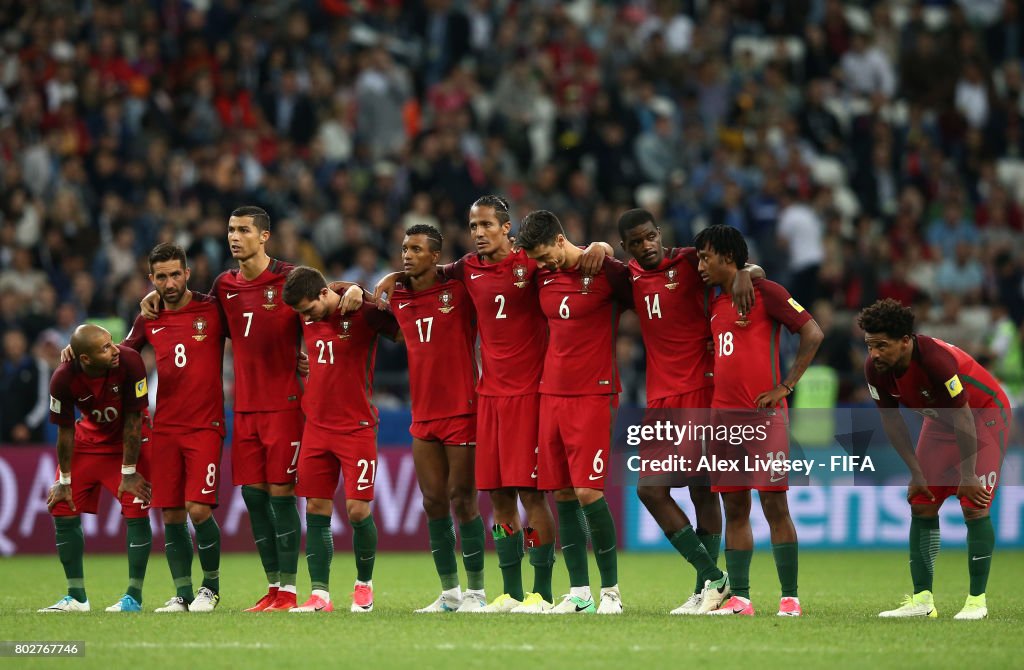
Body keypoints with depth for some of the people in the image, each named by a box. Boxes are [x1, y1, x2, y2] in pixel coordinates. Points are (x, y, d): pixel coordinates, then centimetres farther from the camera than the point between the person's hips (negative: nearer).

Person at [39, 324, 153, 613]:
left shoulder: (129, 362, -31)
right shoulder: (63, 379, -26)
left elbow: (133, 421, -23)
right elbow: (65, 431, -13)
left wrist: (129, 473, -18)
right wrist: (64, 481, -6)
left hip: (128, 442, -2)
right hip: (89, 438, 3)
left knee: (136, 512, -13)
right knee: (63, 509, -1)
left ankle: (133, 597, -2)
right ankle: (76, 597, 11)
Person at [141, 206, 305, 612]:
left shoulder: (289, 279, -5)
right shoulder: (224, 286, 11)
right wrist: (157, 299, 14)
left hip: (283, 405, -5)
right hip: (244, 407, 5)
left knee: (281, 493, -6)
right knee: (253, 494, 4)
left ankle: (288, 590, -2)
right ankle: (273, 589, 10)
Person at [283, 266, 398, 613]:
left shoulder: (364, 314, -10)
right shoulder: (306, 319, 5)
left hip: (356, 426, -5)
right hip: (316, 425, 5)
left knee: (358, 510, -6)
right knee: (316, 510, 0)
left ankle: (364, 584, 15)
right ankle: (319, 595, 2)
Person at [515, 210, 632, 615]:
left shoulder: (607, 272, -7)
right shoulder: (541, 277, 9)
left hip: (593, 395, -6)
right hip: (552, 394, 6)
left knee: (588, 492, -11)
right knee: (562, 495, 4)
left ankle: (611, 590, -1)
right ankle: (579, 592, 9)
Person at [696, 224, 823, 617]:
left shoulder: (764, 292, -4)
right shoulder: (715, 305, 17)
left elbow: (813, 334, -8)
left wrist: (786, 386, -11)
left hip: (762, 414, -7)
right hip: (723, 414, 7)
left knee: (774, 504, -7)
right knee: (734, 507, 5)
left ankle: (790, 598, -5)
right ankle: (738, 598, 6)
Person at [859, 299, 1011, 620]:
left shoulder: (936, 359, -37)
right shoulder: (875, 368, -18)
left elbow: (963, 418, -30)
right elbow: (891, 421, -4)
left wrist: (967, 476, -23)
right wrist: (916, 473, -4)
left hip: (985, 413, -7)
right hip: (940, 420, 7)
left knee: (974, 506, -16)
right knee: (921, 505, -2)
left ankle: (977, 600, -9)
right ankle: (922, 599, 0)